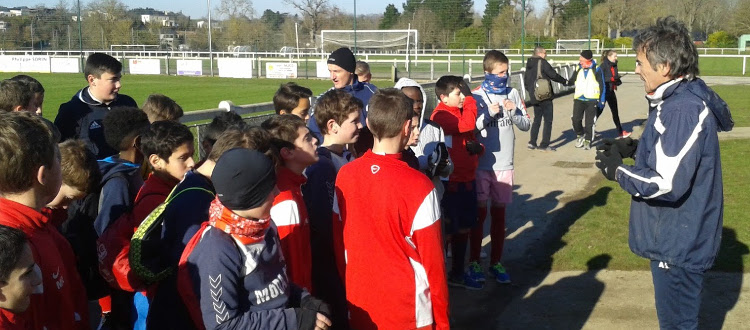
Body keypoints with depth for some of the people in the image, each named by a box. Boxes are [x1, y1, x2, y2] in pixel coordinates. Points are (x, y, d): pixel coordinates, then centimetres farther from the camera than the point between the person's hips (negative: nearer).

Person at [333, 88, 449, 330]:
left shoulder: (345, 176, -7)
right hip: (407, 309, -4)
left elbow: (339, 241, 2)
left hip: (358, 302, 4)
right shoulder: (418, 186, -20)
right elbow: (432, 258, -15)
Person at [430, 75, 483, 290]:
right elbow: (467, 124, -31)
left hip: (467, 178, 9)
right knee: (448, 229, -1)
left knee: (464, 227, 17)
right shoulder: (442, 115, -16)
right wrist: (470, 98, -16)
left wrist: (477, 147, -3)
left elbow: (470, 136, 21)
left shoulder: (460, 111, 13)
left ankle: (458, 273, 31)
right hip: (451, 181, -9)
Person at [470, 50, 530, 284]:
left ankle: (496, 262, 24)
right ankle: (474, 262, 20)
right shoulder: (477, 96, -8)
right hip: (481, 164, -3)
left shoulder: (512, 94, 2)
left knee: (499, 213, 11)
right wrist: (489, 113, -20)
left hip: (504, 164, 3)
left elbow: (525, 125, 5)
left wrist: (514, 111, -13)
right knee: (480, 212, 6)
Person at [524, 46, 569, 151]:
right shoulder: (542, 63, -12)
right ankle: (544, 145, -1)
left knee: (537, 119, 17)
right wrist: (565, 81, 4)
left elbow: (526, 81, 14)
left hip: (534, 97, 7)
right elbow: (553, 75, -11)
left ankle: (532, 142, 14)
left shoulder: (529, 65, 10)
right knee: (548, 120, 0)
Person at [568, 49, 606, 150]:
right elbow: (572, 81, 12)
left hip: (591, 100, -3)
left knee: (589, 122, 2)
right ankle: (580, 135, 21)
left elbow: (602, 86, 0)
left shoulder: (596, 70, -4)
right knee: (576, 120, -3)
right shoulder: (578, 69, 7)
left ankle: (587, 141, 13)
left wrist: (601, 100, -3)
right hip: (578, 99, 3)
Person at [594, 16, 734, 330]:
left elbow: (667, 184, -30)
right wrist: (634, 147, 5)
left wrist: (617, 170, -15)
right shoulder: (679, 98, 6)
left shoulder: (684, 109, -27)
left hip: (678, 242, -10)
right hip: (675, 236, 10)